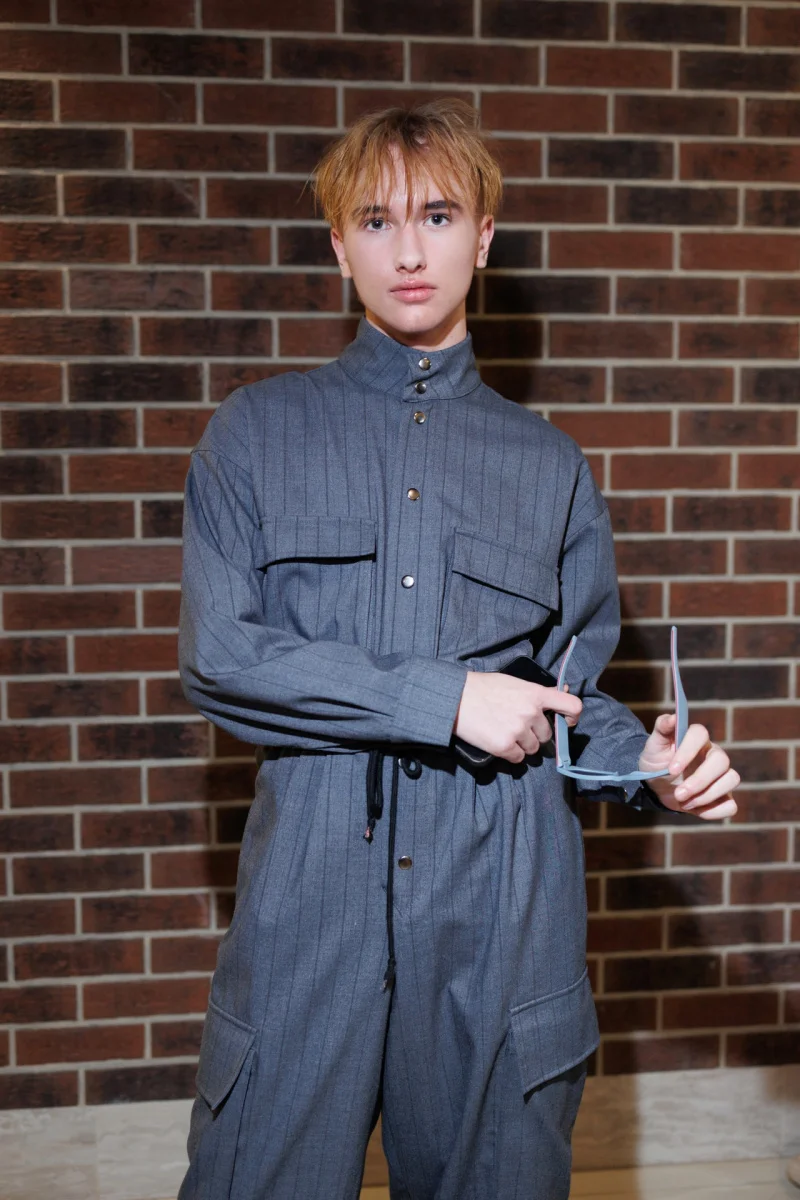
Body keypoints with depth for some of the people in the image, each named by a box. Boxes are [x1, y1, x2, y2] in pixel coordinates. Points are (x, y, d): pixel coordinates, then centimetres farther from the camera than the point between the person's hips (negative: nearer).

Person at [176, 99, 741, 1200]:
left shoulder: (549, 465, 11)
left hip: (501, 902, 2)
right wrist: (445, 701, -11)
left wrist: (652, 763, -8)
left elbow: (576, 691, 13)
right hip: (311, 890, -1)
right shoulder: (257, 432, 6)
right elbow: (216, 656, -5)